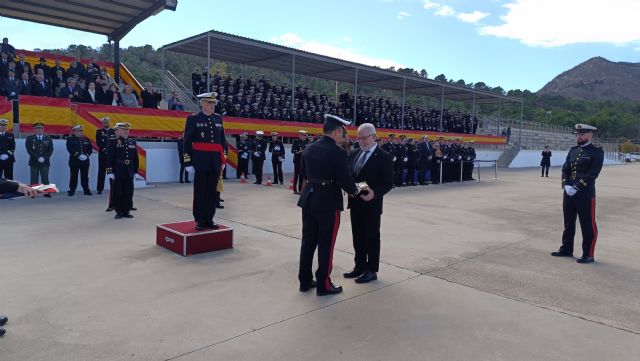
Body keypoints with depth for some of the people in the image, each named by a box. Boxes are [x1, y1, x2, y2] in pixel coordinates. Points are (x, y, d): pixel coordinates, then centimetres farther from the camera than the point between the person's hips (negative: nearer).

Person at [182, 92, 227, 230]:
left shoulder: (218, 118, 11)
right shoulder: (193, 119, -3)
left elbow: (222, 140, 15)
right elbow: (187, 142, -5)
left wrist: (223, 159, 11)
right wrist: (188, 162, -10)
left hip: (215, 162, 5)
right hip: (200, 162, -4)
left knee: (212, 191, 9)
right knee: (200, 191, 3)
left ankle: (209, 219, 18)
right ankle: (199, 220, 12)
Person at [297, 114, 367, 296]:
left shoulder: (309, 148, 6)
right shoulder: (338, 152, -16)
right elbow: (345, 179, -16)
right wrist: (356, 190, 3)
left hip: (309, 198, 7)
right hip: (328, 202, -7)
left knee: (308, 241, 14)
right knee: (326, 244, 4)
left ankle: (305, 281, 25)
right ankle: (324, 285, 14)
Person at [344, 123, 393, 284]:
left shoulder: (384, 157, -9)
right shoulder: (354, 154, 10)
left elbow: (388, 182, -12)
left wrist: (374, 193, -28)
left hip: (371, 205, -6)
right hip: (355, 203, 6)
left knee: (372, 238, 5)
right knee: (358, 237, 15)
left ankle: (371, 270, 16)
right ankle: (360, 267, 28)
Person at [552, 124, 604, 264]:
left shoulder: (597, 152, -6)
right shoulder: (573, 151, 12)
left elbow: (592, 173, -15)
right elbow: (565, 169, 9)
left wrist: (576, 188, -18)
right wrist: (566, 185, -7)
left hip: (586, 194, -6)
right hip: (568, 193, 6)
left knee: (588, 225, 2)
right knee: (568, 222, 15)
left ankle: (588, 255, 12)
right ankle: (566, 249, 28)